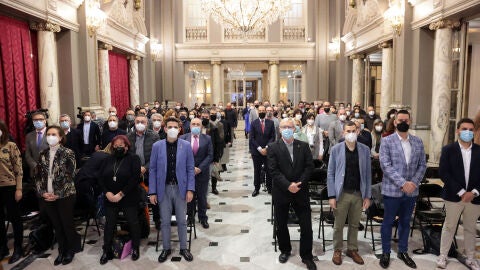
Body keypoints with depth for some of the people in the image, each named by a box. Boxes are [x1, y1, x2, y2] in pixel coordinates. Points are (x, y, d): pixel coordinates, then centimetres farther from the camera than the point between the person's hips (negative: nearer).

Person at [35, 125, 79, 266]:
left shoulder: (68, 153, -8)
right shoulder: (43, 154, 6)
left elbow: (70, 176, -13)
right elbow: (38, 175, 7)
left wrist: (58, 194, -15)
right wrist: (42, 192, -5)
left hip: (64, 196, -4)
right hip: (47, 197, 4)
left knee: (67, 224, 6)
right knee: (56, 225, 14)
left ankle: (70, 250, 25)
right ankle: (62, 250, 30)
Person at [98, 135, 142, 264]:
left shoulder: (133, 158, -6)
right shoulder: (108, 159, 8)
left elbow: (135, 178, -15)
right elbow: (100, 177, 5)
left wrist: (121, 194, -17)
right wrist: (107, 193, -10)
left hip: (129, 199, -3)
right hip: (110, 199, 4)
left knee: (133, 223, 6)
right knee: (109, 224, 10)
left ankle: (135, 248, 24)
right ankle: (107, 251, 23)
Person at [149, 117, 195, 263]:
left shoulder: (186, 145, -3)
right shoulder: (157, 146, -2)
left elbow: (190, 169, 0)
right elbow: (153, 170, 0)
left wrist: (190, 189, -6)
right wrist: (152, 192, -3)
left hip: (181, 188, 0)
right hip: (164, 188, 0)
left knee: (182, 220, 11)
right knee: (165, 221, 10)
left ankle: (183, 248, 27)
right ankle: (166, 248, 28)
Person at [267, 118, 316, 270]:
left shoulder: (304, 146, 4)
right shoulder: (273, 147, -3)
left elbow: (309, 166, -2)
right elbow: (273, 170, -10)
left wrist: (299, 184, -14)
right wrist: (288, 185, -19)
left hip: (301, 191, 1)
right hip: (281, 193, -1)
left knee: (306, 225, 4)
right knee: (281, 225, 13)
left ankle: (306, 255, 22)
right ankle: (285, 250, 36)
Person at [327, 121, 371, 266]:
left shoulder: (365, 149, 1)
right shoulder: (336, 149, -5)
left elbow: (368, 174, 4)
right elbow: (330, 174, -4)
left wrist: (367, 195, 1)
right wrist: (331, 195, -9)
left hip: (359, 194, 2)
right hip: (342, 194, -2)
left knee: (354, 225, 15)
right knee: (338, 225, 9)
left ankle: (352, 249, 32)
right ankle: (337, 250, 26)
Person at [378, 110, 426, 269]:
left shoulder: (418, 142, 7)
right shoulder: (387, 141, -6)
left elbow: (422, 165, 6)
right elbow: (385, 165, -14)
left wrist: (414, 182, -9)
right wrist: (402, 183, -20)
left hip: (411, 190, 4)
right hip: (392, 190, -4)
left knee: (405, 222, 16)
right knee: (388, 222, 8)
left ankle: (403, 251, 31)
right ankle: (386, 252, 22)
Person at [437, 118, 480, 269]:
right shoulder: (448, 150, -4)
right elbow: (443, 173, -11)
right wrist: (461, 192, -15)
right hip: (454, 196, -2)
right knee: (449, 227, 9)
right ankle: (443, 256, 20)